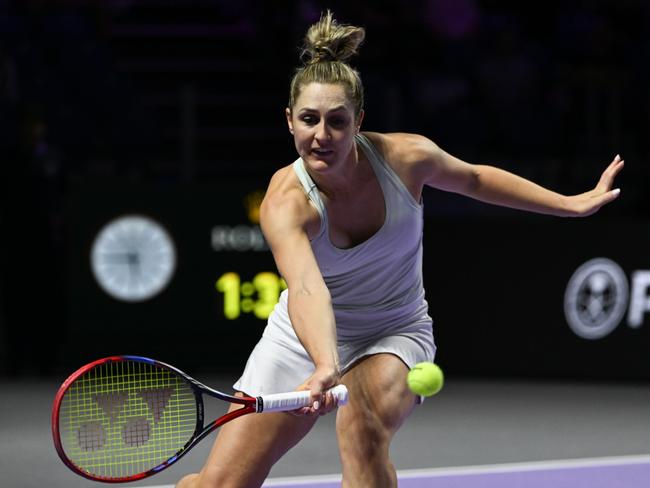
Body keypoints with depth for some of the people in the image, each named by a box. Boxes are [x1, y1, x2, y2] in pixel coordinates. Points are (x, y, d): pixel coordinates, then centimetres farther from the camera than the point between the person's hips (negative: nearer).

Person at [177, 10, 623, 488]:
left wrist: (572, 204, 8)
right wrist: (325, 367, -65)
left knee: (363, 422, -36)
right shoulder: (286, 202, -27)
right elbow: (306, 288, -46)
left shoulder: (406, 156, -18)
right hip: (306, 338, 0)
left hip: (394, 336, 0)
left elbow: (472, 178, 5)